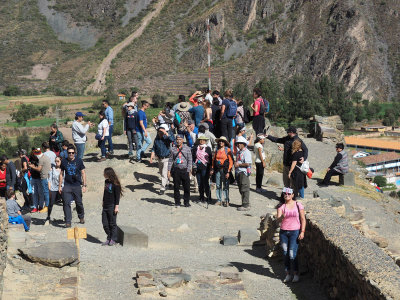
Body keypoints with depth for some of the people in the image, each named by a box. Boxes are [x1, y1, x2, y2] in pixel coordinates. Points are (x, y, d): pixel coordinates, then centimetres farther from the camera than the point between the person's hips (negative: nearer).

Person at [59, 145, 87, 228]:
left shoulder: (79, 160, 1)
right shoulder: (64, 161, 4)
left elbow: (83, 173, 4)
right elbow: (61, 174, 12)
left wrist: (84, 185, -1)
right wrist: (60, 186, 9)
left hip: (77, 185, -1)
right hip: (67, 186, 1)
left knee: (79, 203, 6)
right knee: (66, 203, -8)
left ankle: (81, 217, 31)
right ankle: (68, 221, -3)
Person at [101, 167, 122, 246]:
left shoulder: (115, 184, -13)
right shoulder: (106, 181, 9)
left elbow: (117, 196, -12)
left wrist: (117, 206, -14)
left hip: (112, 206, -7)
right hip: (105, 206, 7)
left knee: (112, 224, 3)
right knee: (105, 224, 7)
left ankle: (113, 240, 15)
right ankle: (109, 239, 19)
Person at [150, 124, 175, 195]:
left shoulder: (167, 138, -14)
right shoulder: (156, 139, 0)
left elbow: (173, 139, -36)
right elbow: (154, 149, 5)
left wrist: (165, 133, -35)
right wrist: (152, 157, -6)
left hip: (166, 159, -6)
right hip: (159, 159, 6)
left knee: (164, 174, -8)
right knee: (161, 173, 21)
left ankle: (162, 188, -1)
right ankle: (166, 183, 45)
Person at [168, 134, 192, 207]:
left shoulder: (187, 149, 3)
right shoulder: (173, 149, 5)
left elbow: (190, 160, 4)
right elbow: (170, 160, 8)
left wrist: (188, 170, -4)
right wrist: (169, 170, 2)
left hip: (184, 170, -1)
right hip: (176, 170, 1)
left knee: (186, 187, 0)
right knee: (176, 187, 5)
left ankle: (186, 202, 11)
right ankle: (177, 202, 16)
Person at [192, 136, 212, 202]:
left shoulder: (208, 148, 5)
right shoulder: (195, 148, 13)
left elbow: (210, 158, 4)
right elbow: (193, 157, 16)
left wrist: (210, 167, -3)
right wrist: (193, 165, 6)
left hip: (205, 168, -3)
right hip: (198, 168, 4)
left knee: (206, 183, -7)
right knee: (199, 183, 6)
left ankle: (208, 197, 1)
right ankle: (201, 197, 14)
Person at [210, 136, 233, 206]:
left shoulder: (228, 150, -5)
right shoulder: (217, 150, 10)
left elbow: (231, 161, -7)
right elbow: (214, 160, 17)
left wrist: (228, 172, -12)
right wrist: (212, 169, 8)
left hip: (225, 170, -5)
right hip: (217, 169, 5)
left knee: (225, 186, -2)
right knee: (218, 185, 6)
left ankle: (226, 201, 4)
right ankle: (219, 200, 13)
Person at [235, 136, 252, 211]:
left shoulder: (246, 152, -11)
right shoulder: (239, 152, 18)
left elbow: (248, 164, -18)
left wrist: (239, 164, -12)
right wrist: (235, 164, 8)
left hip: (244, 173, -10)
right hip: (238, 173, 10)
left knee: (245, 189, -9)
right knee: (241, 189, 13)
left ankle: (246, 205, -8)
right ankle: (244, 204, 21)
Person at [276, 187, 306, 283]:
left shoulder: (298, 205, -1)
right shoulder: (281, 206, 3)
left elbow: (303, 219, 2)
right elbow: (278, 220, -8)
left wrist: (302, 232, -7)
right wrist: (282, 217, -31)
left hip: (294, 232, -3)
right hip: (283, 232, 3)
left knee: (292, 254, -10)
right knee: (285, 254, 5)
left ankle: (296, 274, 2)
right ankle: (288, 274, 16)